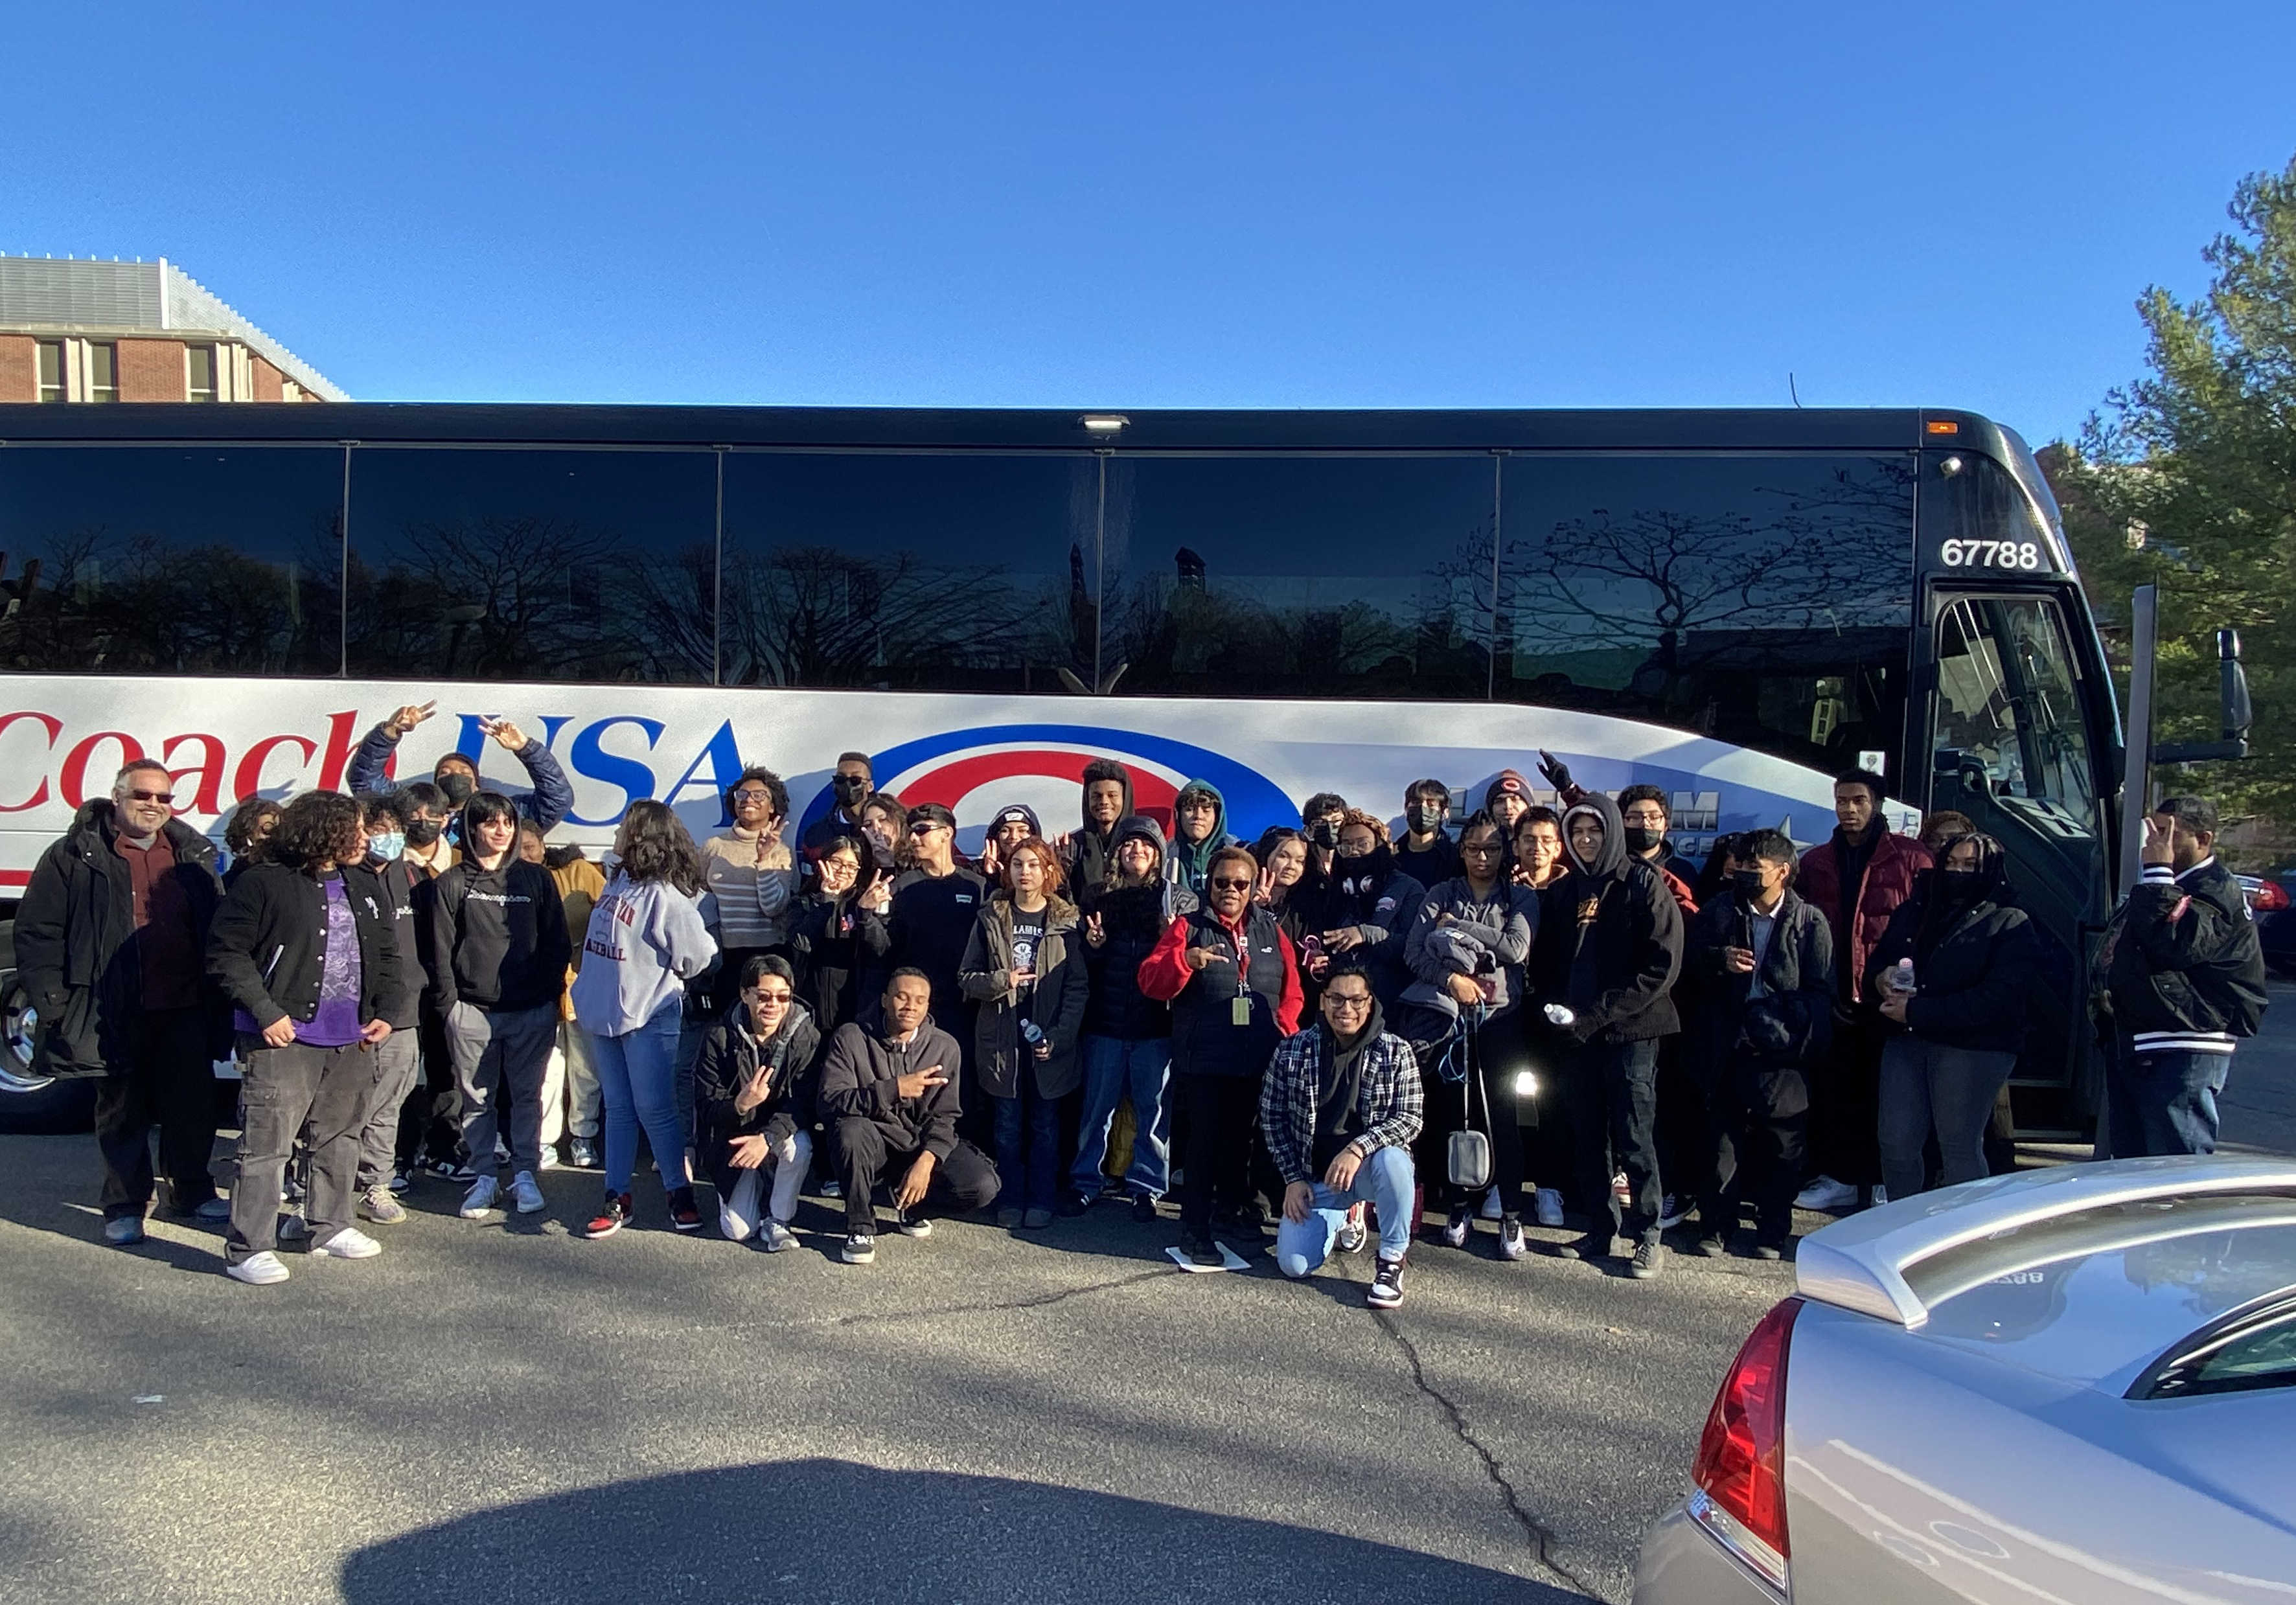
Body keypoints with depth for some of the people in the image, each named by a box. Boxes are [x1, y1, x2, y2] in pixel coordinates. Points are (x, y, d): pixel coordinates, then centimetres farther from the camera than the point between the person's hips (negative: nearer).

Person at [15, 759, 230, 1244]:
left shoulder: (194, 855, 9)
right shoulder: (75, 855, -2)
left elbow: (217, 929, 12)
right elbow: (37, 931, -3)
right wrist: (51, 999, -8)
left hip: (184, 1009, 3)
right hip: (116, 1015, -3)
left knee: (193, 1105, 10)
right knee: (123, 1110, 9)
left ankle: (192, 1191, 28)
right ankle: (124, 1207, 22)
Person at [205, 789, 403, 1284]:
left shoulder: (365, 889, 12)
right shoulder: (265, 884, -8)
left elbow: (386, 956, 18)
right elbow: (227, 953, -9)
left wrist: (385, 1012, 6)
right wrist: (266, 1013, -15)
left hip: (352, 1039, 7)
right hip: (285, 1038, -7)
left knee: (341, 1135, 17)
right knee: (267, 1143, -5)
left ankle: (332, 1226, 31)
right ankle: (248, 1249, 4)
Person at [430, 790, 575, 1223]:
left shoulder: (535, 878, 8)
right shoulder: (452, 883, 5)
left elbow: (558, 944, 8)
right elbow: (440, 951, 3)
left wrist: (548, 995, 1)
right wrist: (449, 1005, -3)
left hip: (532, 1012, 0)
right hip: (472, 1012, 0)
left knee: (526, 1096, 4)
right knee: (477, 1098, 5)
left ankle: (525, 1176, 13)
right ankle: (484, 1177, 15)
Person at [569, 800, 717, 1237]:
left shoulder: (666, 895, -18)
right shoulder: (620, 881, 7)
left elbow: (698, 957, -17)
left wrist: (658, 977, 0)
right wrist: (588, 995, 12)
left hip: (649, 1017, -8)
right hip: (606, 1012, 8)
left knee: (655, 1109, -1)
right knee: (618, 1109, 12)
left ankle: (681, 1194, 12)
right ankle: (617, 1199, 18)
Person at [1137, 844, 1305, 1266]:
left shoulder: (1270, 931, 10)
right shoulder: (1189, 927, 0)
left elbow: (1291, 991, 13)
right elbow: (1151, 981, -9)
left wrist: (1283, 1032, -2)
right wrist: (1184, 960, -27)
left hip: (1257, 1060, 4)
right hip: (1203, 1060, -4)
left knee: (1241, 1136, 16)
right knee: (1206, 1139, -4)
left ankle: (1234, 1207, 32)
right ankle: (1195, 1227, 2)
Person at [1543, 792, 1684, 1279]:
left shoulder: (1643, 883, -6)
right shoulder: (1571, 889, 13)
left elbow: (1663, 965, -13)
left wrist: (1597, 1014, -16)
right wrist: (1562, 1008, -3)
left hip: (1630, 1032, -6)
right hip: (1579, 1034, 6)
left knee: (1634, 1137, -2)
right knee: (1588, 1136, 9)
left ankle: (1648, 1236, 9)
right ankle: (1602, 1227, 20)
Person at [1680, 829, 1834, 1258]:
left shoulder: (1810, 922, 0)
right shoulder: (1719, 909, 7)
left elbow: (1820, 991, -2)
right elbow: (1688, 957, 9)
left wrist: (1803, 1041, -15)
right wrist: (1720, 959, -11)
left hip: (1783, 1053, -1)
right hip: (1726, 1049, 2)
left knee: (1781, 1144, 5)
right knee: (1722, 1139, 7)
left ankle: (1772, 1233, 19)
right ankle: (1716, 1228, 18)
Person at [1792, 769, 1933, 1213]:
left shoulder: (1910, 858, -1)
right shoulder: (1815, 862, 11)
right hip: (1832, 997, 4)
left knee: (1884, 1089, 4)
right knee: (1833, 1088, 8)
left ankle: (1885, 1180, 16)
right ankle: (1840, 1177, 19)